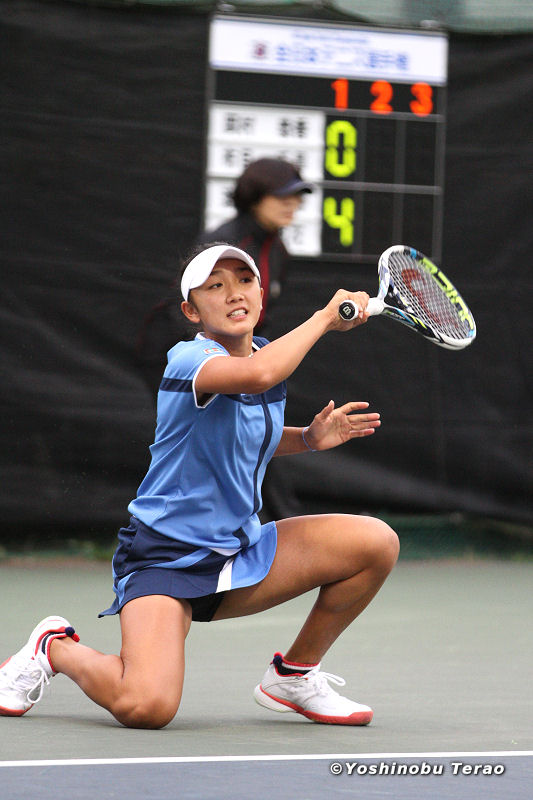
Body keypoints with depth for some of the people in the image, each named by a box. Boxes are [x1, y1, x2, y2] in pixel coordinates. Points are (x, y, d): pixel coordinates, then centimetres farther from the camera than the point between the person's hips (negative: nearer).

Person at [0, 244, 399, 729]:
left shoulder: (268, 352, 7)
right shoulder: (189, 359, -18)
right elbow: (256, 375, -42)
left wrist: (308, 438, 6)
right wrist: (325, 317, -28)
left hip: (240, 552, 8)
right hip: (165, 556, -8)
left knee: (377, 543, -9)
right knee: (145, 706, -30)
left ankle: (294, 675, 11)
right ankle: (55, 649, 6)